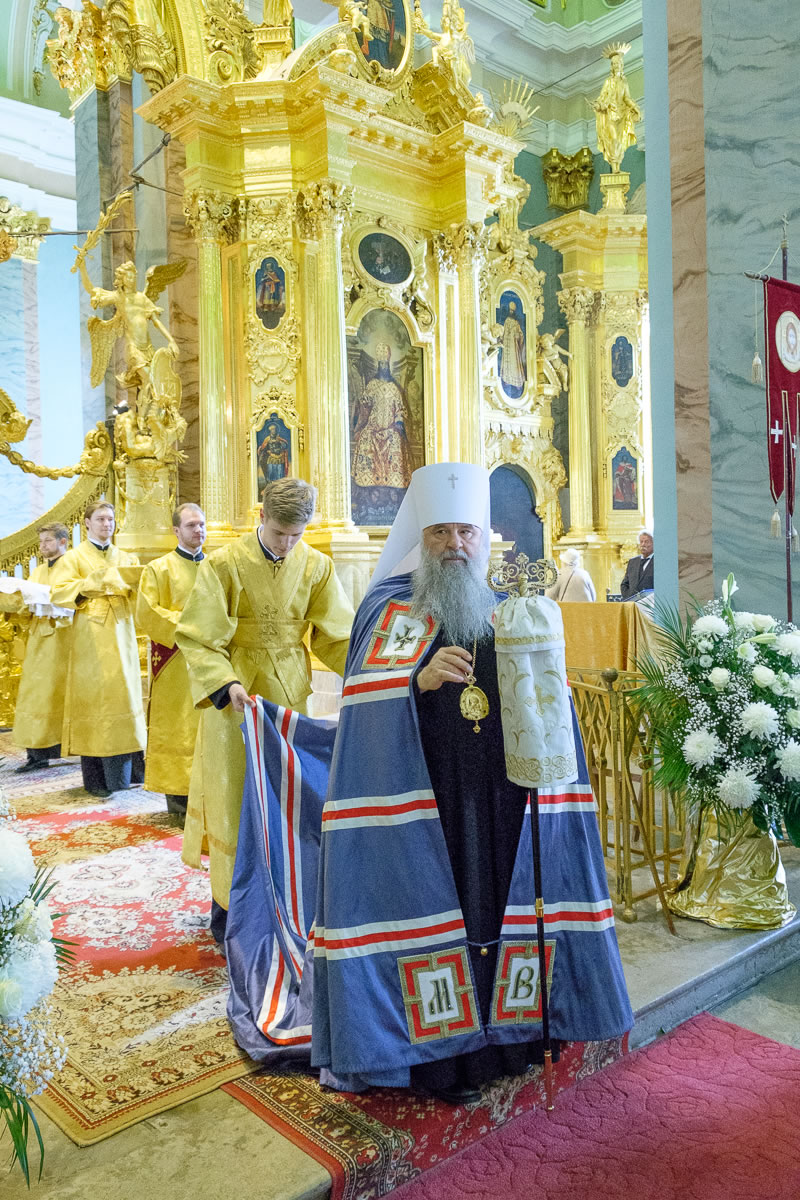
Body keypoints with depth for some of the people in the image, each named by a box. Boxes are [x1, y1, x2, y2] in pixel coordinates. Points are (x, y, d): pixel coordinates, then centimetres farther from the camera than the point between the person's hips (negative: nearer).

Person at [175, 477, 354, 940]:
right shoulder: (224, 564, -10)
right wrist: (227, 684, -29)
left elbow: (339, 636, -2)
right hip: (236, 697, -2)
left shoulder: (317, 567, -2)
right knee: (235, 798, 5)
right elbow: (199, 638, -13)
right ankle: (228, 906, 21)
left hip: (291, 695, 3)